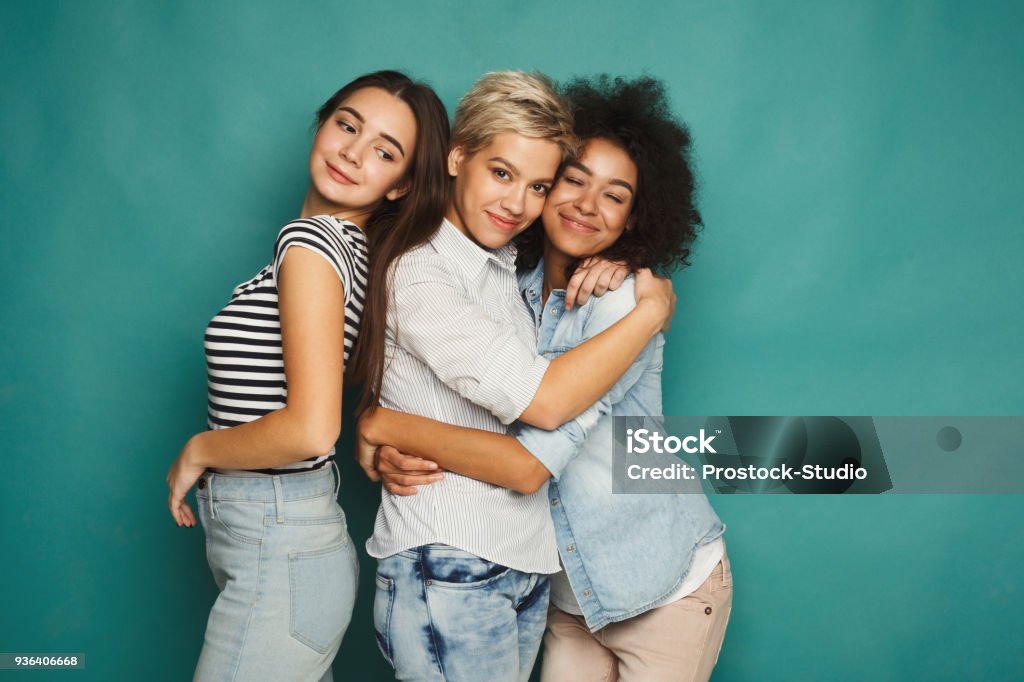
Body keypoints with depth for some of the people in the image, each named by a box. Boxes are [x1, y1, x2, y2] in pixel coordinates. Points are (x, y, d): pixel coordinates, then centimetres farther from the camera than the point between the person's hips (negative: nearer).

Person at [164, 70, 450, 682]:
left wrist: (197, 451, -11)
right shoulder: (350, 246, 9)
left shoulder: (311, 240, -17)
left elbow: (311, 429, -25)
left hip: (278, 556, -8)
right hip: (297, 537, 8)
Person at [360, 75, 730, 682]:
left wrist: (380, 424, -23)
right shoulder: (512, 290, -3)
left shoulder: (628, 304, -21)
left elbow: (530, 464, -29)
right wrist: (393, 455, -19)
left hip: (668, 591, -4)